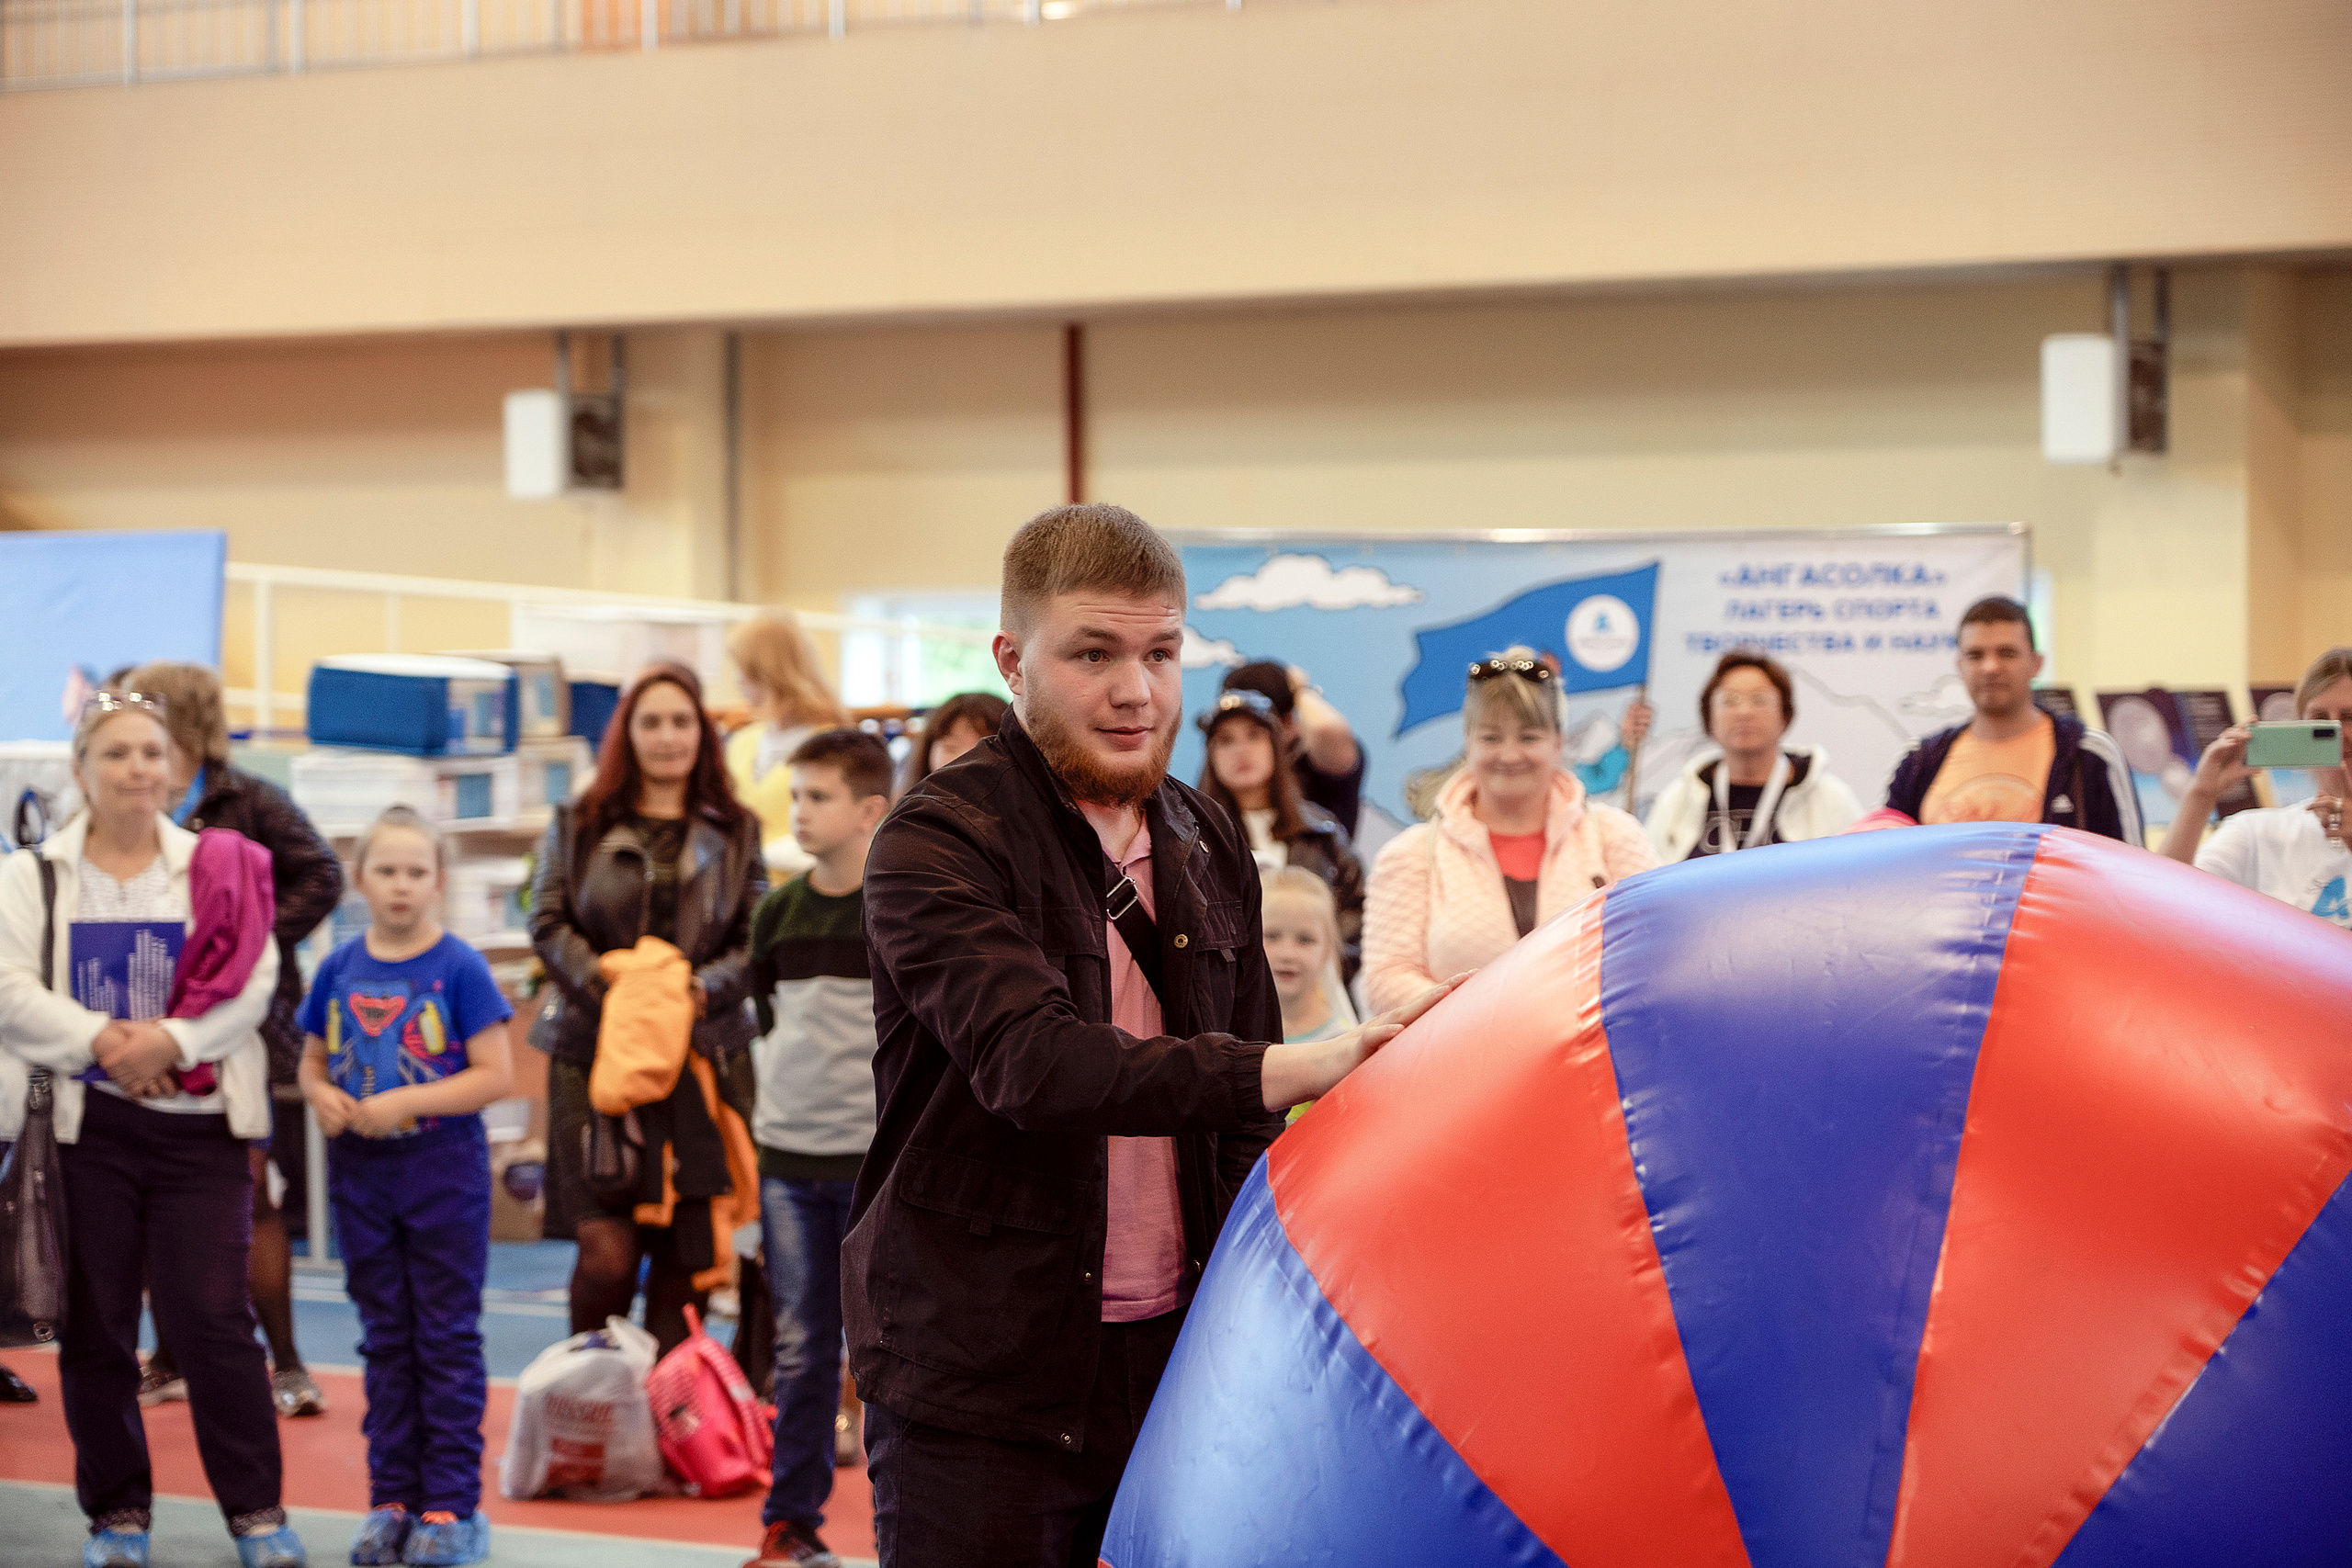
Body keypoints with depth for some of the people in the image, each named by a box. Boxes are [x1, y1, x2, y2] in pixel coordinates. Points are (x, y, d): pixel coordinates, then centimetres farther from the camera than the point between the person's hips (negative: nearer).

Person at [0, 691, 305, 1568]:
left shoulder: (216, 866, 8)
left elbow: (253, 983, -2)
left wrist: (172, 1040, -18)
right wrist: (104, 1040, -18)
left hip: (198, 1124, -1)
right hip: (83, 1125, 1)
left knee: (212, 1316, -5)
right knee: (94, 1327, 5)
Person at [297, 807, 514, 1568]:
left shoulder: (458, 968, -8)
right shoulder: (339, 970, 4)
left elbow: (496, 1075, -12)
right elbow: (312, 1063, 13)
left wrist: (406, 1104, -19)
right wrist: (322, 1097, -9)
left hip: (443, 1168, -4)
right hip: (360, 1171, 4)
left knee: (447, 1338, 2)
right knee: (385, 1338, 11)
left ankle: (452, 1504, 6)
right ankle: (392, 1497, 18)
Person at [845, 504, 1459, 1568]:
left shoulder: (1210, 851, 12)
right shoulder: (937, 843, -9)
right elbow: (1030, 1059, -26)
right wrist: (1295, 1071, -34)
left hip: (1174, 1361, 5)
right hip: (976, 1384, -5)